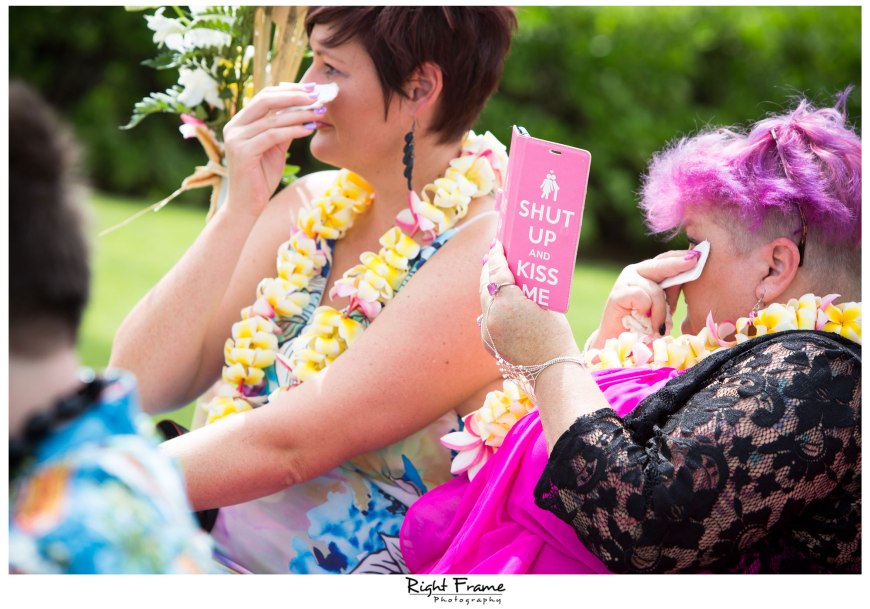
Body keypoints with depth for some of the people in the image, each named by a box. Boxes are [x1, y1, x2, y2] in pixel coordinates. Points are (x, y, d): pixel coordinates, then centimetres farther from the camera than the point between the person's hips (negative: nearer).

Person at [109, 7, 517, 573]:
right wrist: (239, 211, -9)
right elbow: (143, 382, -1)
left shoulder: (487, 255, -15)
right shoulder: (315, 205, 5)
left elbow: (284, 446, -21)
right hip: (215, 551, 6)